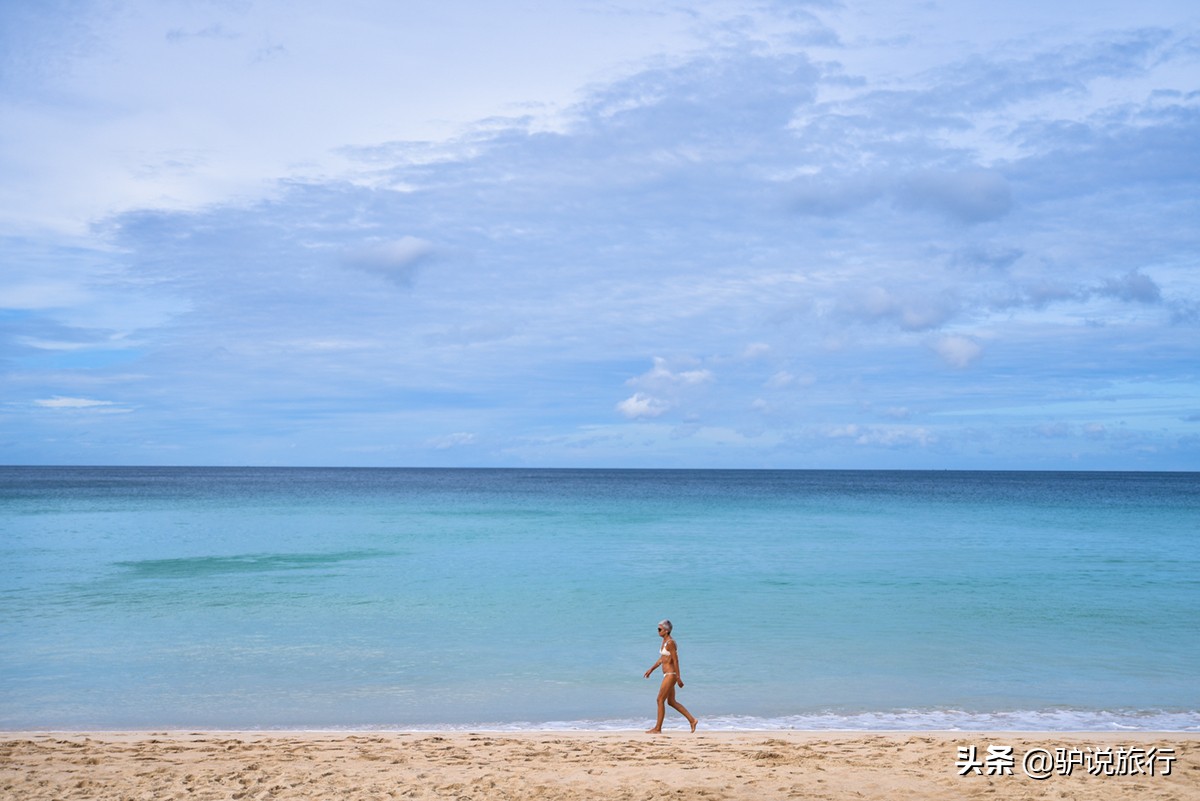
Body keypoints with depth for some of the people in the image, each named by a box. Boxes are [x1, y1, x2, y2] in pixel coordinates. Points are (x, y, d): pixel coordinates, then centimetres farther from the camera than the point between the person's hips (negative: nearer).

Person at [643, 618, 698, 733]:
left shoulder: (670, 643, -17)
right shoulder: (665, 641, 12)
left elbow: (675, 661, -19)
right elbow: (662, 659, 22)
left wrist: (678, 678, -20)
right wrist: (651, 669, 25)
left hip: (671, 674, -10)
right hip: (668, 675, 10)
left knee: (660, 700, -4)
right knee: (671, 702, 14)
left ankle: (658, 728, 2)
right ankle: (692, 720, 18)